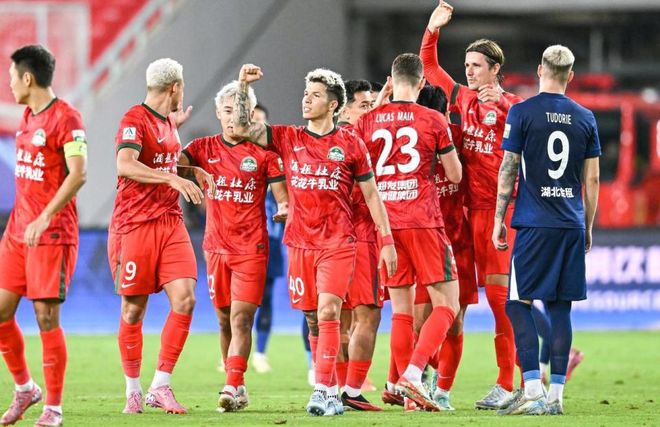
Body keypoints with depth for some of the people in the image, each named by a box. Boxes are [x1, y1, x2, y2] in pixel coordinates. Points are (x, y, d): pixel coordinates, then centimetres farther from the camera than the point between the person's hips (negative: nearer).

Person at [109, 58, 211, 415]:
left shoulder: (167, 121, 16)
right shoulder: (135, 119, -11)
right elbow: (125, 164, -27)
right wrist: (173, 178, -32)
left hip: (170, 224, 7)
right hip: (135, 225, -7)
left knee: (185, 298, -8)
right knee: (133, 308, 1)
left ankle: (160, 386, -3)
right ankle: (133, 391, 13)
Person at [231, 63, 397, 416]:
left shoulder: (350, 144, 2)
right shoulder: (288, 139, 9)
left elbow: (371, 195, 6)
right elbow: (242, 128, 3)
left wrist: (387, 241, 2)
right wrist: (243, 86, -9)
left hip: (338, 243, -4)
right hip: (300, 242, 4)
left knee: (327, 312, -17)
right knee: (313, 319, 7)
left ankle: (323, 391, -21)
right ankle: (332, 392, 15)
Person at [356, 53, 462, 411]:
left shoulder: (368, 121, 4)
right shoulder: (434, 120, -3)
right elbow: (455, 175, 3)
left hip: (384, 223, 4)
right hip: (424, 222, -4)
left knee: (401, 311, 10)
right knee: (447, 304, 1)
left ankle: (407, 388, 6)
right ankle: (413, 373, -18)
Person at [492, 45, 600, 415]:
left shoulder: (522, 113, -4)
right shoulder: (585, 118, 7)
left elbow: (508, 171, -4)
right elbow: (592, 180, 10)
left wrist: (499, 220, 3)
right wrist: (587, 228, 18)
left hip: (534, 225, -4)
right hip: (572, 225, 4)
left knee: (519, 304, 0)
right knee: (561, 307, 7)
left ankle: (533, 390, -11)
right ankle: (557, 395, 6)